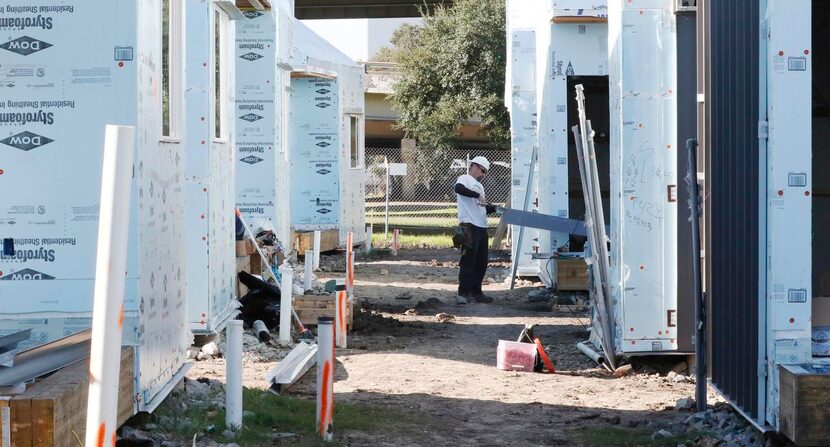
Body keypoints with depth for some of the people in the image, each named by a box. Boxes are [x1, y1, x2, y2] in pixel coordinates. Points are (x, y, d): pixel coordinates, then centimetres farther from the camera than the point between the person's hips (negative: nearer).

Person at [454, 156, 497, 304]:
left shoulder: (479, 186, 26)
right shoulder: (464, 179, -1)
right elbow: (458, 188, -25)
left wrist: (495, 208, 8)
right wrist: (477, 195, -27)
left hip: (481, 227, 9)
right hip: (469, 227, -9)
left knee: (481, 262, 10)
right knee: (468, 260, -11)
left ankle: (476, 292, 18)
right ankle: (463, 293, -11)